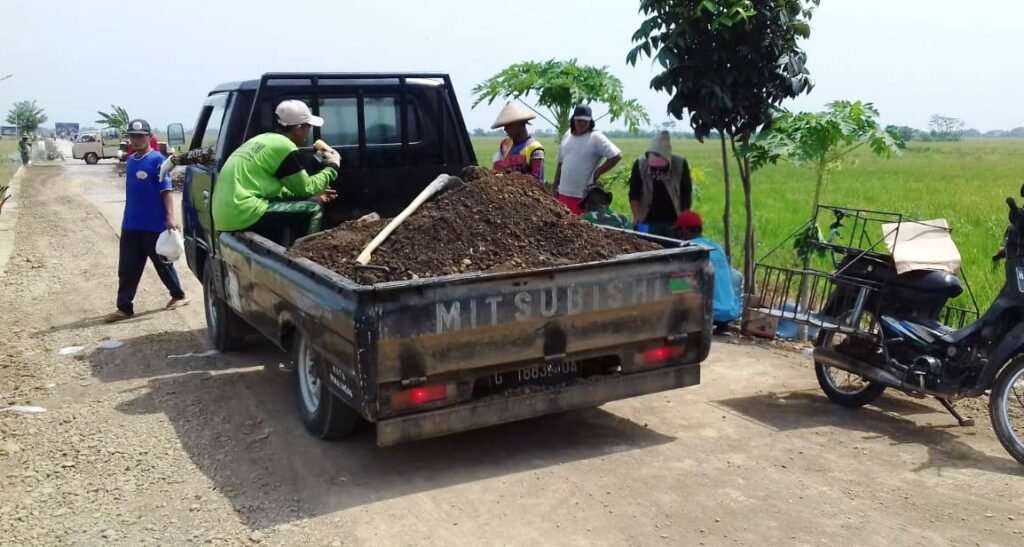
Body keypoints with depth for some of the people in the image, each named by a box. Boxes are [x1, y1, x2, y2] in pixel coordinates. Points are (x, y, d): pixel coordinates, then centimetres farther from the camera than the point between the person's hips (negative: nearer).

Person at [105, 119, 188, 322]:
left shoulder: (157, 160, -10)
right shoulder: (130, 160, 11)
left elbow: (166, 190, -15)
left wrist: (170, 216, -24)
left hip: (154, 224, -6)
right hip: (130, 225, 6)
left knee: (162, 263, 8)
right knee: (127, 268, 5)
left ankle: (178, 295, 26)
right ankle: (124, 307, 10)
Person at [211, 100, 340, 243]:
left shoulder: (263, 139, 19)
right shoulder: (284, 146, -9)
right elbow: (305, 188, 1)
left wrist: (314, 194, 26)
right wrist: (332, 167, 14)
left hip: (225, 215, 10)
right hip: (243, 214, -10)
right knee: (314, 208, -4)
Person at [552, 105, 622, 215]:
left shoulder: (596, 138, -8)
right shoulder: (567, 136, 12)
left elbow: (616, 156, -16)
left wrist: (597, 173, -13)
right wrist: (555, 186, 16)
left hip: (584, 196, -7)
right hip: (563, 193, 7)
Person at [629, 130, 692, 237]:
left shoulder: (680, 164, -4)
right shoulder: (640, 164, -5)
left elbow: (686, 194, 1)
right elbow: (634, 193, -1)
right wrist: (637, 216, -13)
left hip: (673, 223, 0)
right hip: (648, 222, 0)